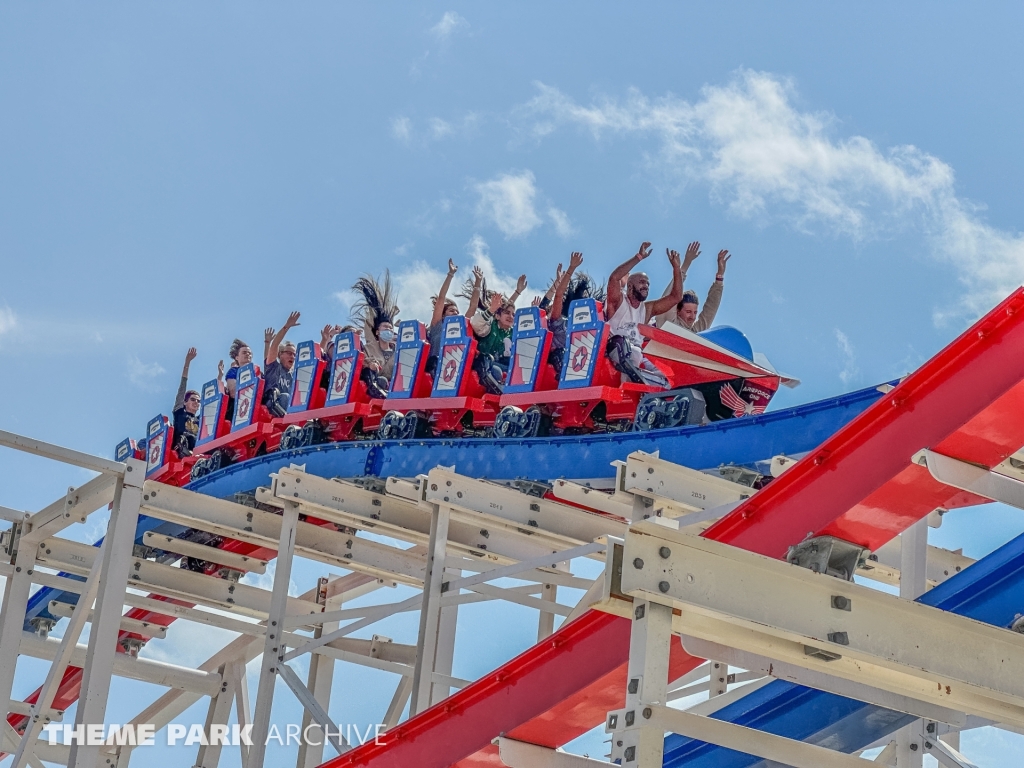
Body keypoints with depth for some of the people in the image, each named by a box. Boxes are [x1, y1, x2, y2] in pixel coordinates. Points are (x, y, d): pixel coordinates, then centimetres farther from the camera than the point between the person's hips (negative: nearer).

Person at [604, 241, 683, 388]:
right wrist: (639, 257, -19)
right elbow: (614, 278, -19)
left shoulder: (648, 309, 18)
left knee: (662, 383, -10)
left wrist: (676, 267, 5)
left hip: (636, 356, 7)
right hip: (615, 350, -7)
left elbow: (675, 297, 15)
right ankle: (636, 376, -52)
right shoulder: (618, 301, 1)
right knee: (621, 343, -41)